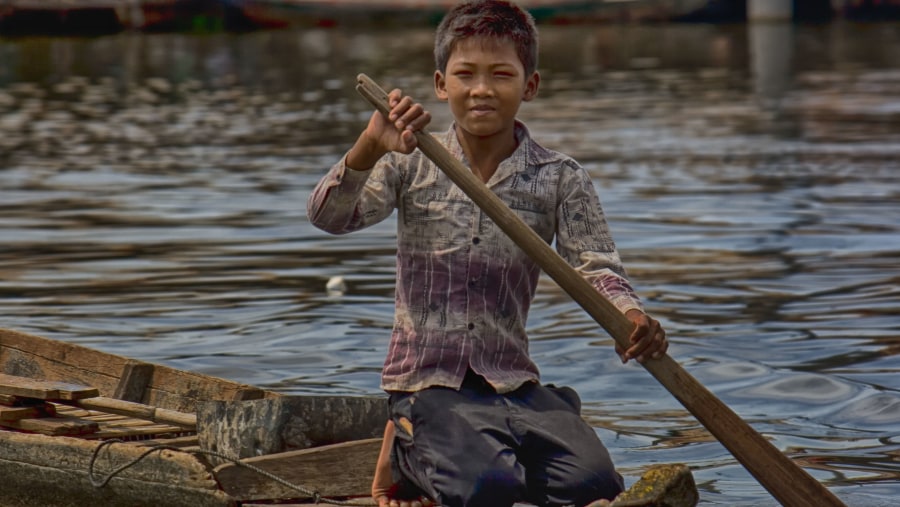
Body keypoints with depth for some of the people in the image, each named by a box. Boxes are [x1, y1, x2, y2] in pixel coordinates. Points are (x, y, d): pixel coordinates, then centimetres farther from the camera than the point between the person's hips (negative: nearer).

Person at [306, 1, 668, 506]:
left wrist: (631, 316, -28)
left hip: (514, 382, 3)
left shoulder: (560, 179, 4)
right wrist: (370, 149, -31)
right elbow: (329, 216, -11)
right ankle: (403, 453, 3)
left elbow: (596, 266, -4)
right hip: (429, 382, -3)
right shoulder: (411, 165, 2)